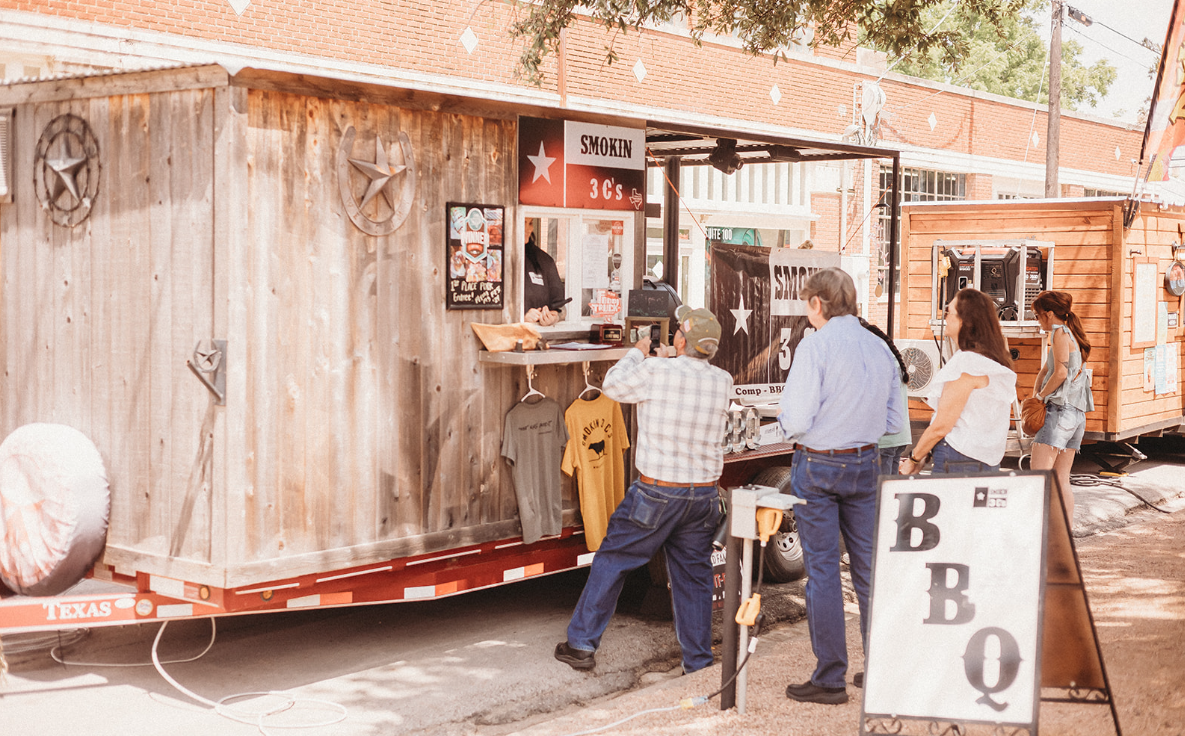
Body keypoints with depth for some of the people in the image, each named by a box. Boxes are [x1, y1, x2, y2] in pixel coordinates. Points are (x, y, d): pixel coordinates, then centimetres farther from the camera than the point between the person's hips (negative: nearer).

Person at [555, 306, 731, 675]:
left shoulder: (655, 371, -15)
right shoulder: (723, 383, -2)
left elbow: (612, 385, 3)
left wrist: (638, 352, 18)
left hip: (657, 492, -4)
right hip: (704, 495, 4)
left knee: (612, 561, 10)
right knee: (694, 576, 13)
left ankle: (581, 644, 15)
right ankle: (699, 664, 17)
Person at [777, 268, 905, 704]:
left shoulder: (814, 346, -14)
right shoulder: (880, 348, 4)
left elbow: (797, 421, -18)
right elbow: (895, 420, 9)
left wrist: (783, 413, 3)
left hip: (817, 465, -5)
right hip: (865, 465, 5)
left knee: (822, 569, 1)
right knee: (868, 565, 13)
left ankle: (830, 679, 7)